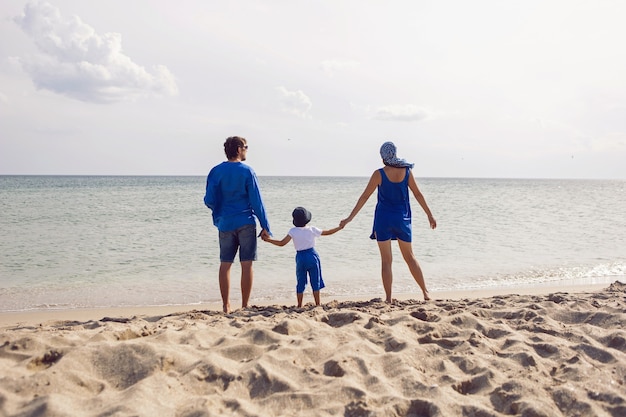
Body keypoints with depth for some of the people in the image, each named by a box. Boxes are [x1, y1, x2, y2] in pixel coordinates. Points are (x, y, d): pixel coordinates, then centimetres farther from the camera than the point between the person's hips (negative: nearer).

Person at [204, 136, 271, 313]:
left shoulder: (216, 172, 2)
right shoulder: (247, 171, -5)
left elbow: (209, 200, 1)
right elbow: (256, 201, -6)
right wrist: (265, 226, -2)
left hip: (225, 224, 3)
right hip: (246, 223, -3)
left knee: (225, 265, 7)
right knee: (247, 265, 2)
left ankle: (226, 306, 9)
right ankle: (245, 306, 4)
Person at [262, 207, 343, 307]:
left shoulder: (293, 231, -8)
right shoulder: (312, 229, -4)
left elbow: (282, 243, -12)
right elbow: (327, 232, 7)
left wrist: (268, 239, -3)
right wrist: (340, 227, 21)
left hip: (300, 258, 0)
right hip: (312, 256, 0)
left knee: (300, 284, 9)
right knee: (315, 282, 6)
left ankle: (299, 306, 11)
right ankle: (317, 304, 7)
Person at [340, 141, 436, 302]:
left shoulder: (379, 174, -10)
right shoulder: (406, 171, -2)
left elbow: (364, 197, -8)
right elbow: (418, 194, 3)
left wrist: (350, 217, -3)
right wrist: (430, 215, 12)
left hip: (383, 218, -3)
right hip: (402, 218, 3)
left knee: (386, 260, 4)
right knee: (409, 257, 17)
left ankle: (388, 299, 5)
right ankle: (425, 292, 19)